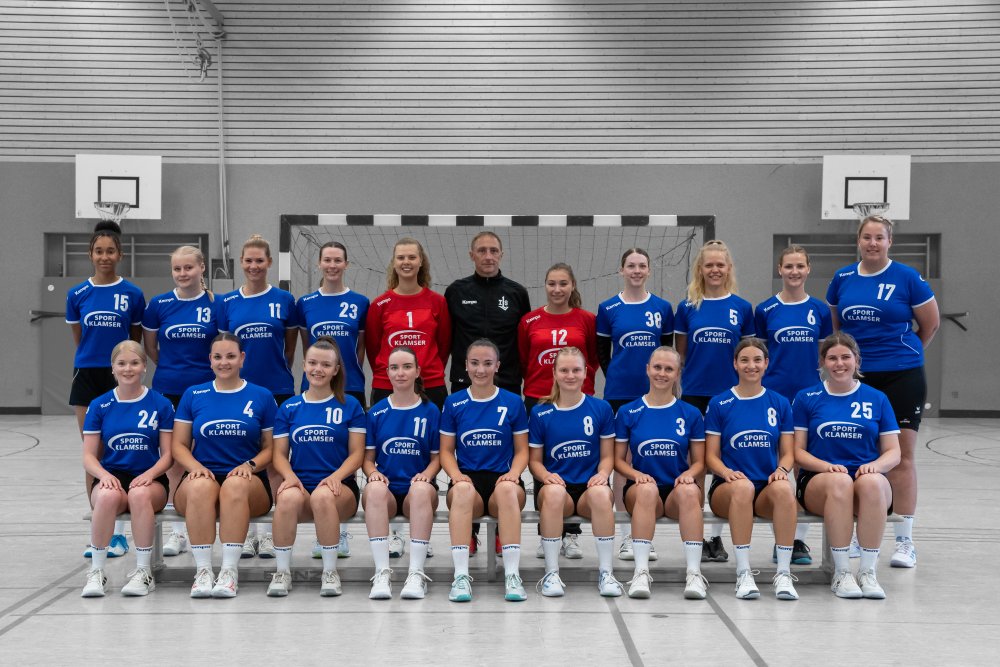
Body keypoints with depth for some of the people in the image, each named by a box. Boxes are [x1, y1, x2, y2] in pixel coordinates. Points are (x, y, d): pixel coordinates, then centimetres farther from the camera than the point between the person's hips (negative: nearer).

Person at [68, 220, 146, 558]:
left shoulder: (133, 294, -1)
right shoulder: (77, 295, 3)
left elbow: (137, 341, 7)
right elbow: (79, 339, 13)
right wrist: (95, 356, 11)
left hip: (121, 377, -2)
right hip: (87, 377, 2)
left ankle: (118, 532, 9)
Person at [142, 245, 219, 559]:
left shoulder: (216, 305, -2)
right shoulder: (159, 305, 1)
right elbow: (149, 347, 13)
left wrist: (200, 369, 6)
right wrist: (173, 369, 12)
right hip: (169, 392, 1)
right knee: (174, 459, 5)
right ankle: (177, 530, 13)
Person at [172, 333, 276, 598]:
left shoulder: (262, 396, 11)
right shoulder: (193, 395, 13)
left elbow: (270, 447, 10)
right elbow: (179, 445, 11)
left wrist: (250, 465, -11)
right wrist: (195, 466, -10)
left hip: (247, 480, -1)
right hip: (203, 475, 1)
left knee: (236, 484, -38)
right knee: (200, 486, -37)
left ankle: (230, 570, -37)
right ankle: (202, 570, -35)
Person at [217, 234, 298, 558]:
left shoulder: (284, 300, 0)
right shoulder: (228, 303, 4)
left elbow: (291, 347, 7)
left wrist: (277, 372, 7)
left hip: (277, 390, -1)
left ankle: (268, 531, 10)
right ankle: (245, 531, 14)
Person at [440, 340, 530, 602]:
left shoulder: (513, 402, 9)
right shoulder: (454, 403, 10)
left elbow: (522, 450, 10)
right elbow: (446, 450, 11)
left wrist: (513, 473, -11)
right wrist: (456, 475, -10)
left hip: (502, 480, 0)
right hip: (469, 478, 0)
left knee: (507, 489, -38)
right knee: (463, 489, -38)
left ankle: (512, 575, -37)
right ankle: (461, 575, -39)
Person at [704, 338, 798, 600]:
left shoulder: (780, 404, 11)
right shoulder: (719, 404, 6)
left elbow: (787, 452, 10)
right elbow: (711, 455, 4)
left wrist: (781, 469, -13)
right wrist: (727, 471, -18)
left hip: (767, 490, 1)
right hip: (728, 488, -1)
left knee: (783, 488, -35)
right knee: (743, 486, -38)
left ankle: (784, 573, -30)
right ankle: (743, 573, -34)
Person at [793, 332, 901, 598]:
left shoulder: (876, 399, 11)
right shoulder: (807, 398, 9)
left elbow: (893, 453, 9)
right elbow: (798, 451, 4)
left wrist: (874, 466, -14)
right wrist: (827, 466, -15)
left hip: (870, 482, 1)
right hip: (817, 481, -1)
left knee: (871, 482, -36)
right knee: (839, 481, -37)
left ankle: (869, 572, -30)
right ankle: (841, 573, -31)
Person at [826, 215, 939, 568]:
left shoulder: (907, 278, -4)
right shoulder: (842, 279, 6)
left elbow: (931, 324, 4)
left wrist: (901, 352, 12)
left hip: (901, 378, -3)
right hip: (855, 378, 4)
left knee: (901, 456, -4)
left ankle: (904, 541, 2)